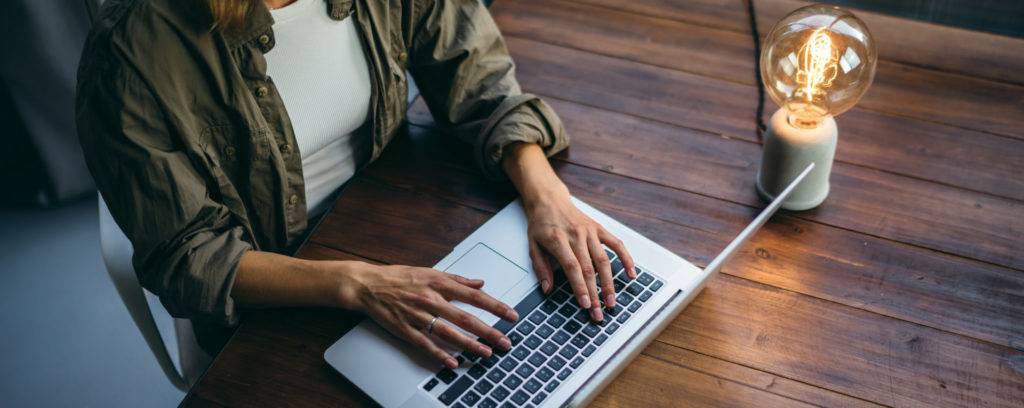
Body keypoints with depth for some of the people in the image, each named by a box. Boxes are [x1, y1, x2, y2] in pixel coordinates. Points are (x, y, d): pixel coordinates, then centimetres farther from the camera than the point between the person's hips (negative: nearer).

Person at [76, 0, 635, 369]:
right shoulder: (134, 49, -28)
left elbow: (482, 87, -8)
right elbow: (186, 256, -23)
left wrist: (547, 197, -26)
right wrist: (356, 284, -36)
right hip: (270, 307, -4)